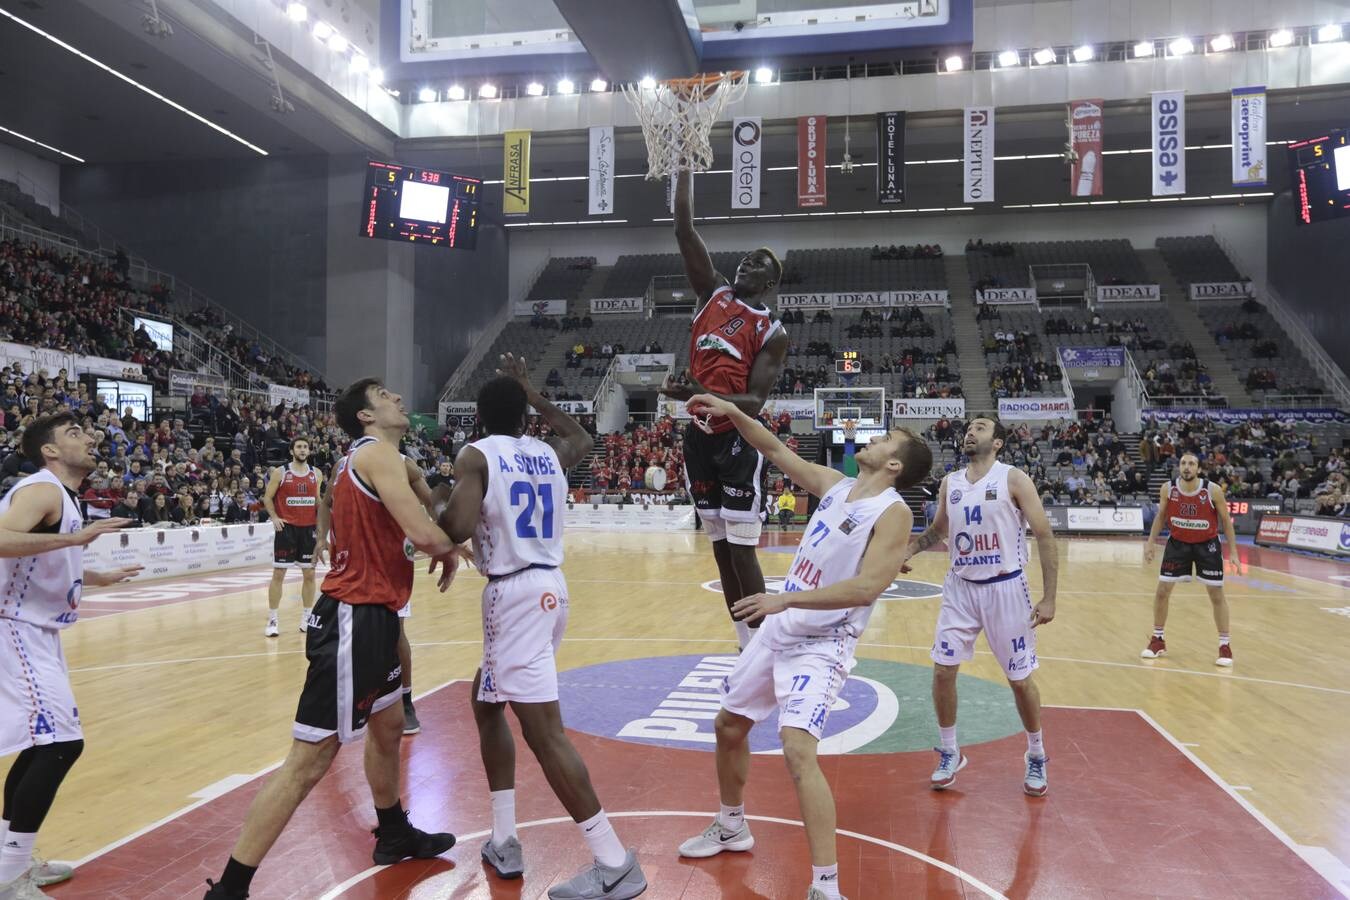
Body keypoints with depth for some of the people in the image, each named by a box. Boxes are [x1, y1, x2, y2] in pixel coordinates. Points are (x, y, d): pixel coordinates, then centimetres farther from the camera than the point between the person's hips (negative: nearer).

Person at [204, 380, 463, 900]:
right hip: (354, 620, -11)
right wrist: (451, 553, -4)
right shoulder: (378, 452, -15)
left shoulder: (364, 459, 16)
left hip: (368, 615, 11)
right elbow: (422, 533, -24)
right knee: (309, 761, -6)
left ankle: (393, 834, 45)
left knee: (388, 725, 26)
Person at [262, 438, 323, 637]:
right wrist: (274, 517, -10)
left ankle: (306, 617, 16)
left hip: (309, 528, 3)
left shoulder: (316, 474, 6)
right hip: (287, 527, -3)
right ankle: (272, 620, 5)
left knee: (309, 573, 6)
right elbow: (267, 497, 3)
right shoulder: (280, 472, -3)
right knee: (278, 573, -2)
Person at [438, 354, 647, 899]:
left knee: (544, 731, -7)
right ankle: (503, 842, 26)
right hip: (550, 588, 8)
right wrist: (534, 395, 37)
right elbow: (583, 439, 36)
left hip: (514, 594, -8)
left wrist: (436, 508, 3)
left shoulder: (476, 455, -6)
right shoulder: (551, 452, 12)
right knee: (486, 698, 23)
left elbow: (458, 528, -20)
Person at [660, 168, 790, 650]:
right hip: (699, 437, 5)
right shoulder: (714, 294, 11)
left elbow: (754, 401, -13)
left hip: (738, 440, -5)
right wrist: (685, 169, 0)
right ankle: (747, 648, 23)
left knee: (742, 552, -3)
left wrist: (703, 395, -29)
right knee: (721, 550, 11)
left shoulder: (773, 332, -2)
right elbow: (683, 230, 5)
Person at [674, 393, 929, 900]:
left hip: (822, 645, -8)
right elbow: (776, 451, 13)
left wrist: (784, 599, -31)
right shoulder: (834, 484, 5)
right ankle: (732, 828, 40)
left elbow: (865, 588, -27)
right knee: (729, 725, 18)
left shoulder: (893, 513, -17)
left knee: (798, 751, -23)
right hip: (780, 629, 8)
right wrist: (733, 412, 1)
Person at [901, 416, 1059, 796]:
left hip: (1005, 588, -4)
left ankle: (1036, 757, 27)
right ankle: (949, 754, 18)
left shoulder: (1014, 479, -10)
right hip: (961, 588, 4)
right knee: (943, 670, 0)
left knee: (1020, 679, 5)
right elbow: (938, 530, 21)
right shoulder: (950, 483, 4)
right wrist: (908, 550, 3)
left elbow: (1045, 536, -9)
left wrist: (1049, 598, -12)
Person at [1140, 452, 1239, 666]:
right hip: (1178, 543, 2)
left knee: (1217, 594, 2)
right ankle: (1158, 640, 16)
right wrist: (1151, 542, -2)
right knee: (1162, 590, 1)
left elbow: (1226, 520, -7)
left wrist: (1233, 551, -9)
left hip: (1207, 545, -2)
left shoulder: (1213, 490, -19)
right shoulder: (1167, 489, -13)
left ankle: (1225, 645, 14)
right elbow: (1161, 516, 4)